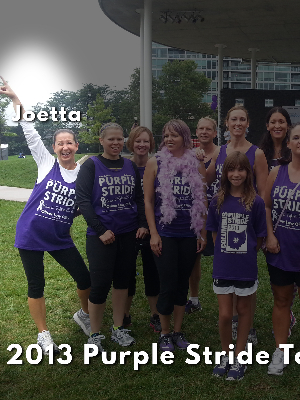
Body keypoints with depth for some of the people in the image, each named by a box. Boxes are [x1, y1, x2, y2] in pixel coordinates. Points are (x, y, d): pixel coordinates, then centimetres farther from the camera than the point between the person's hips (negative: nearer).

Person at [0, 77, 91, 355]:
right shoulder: (46, 163, -4)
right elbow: (29, 132, -6)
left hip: (60, 238, 2)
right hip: (31, 235, -2)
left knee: (85, 278, 6)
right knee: (36, 285, 6)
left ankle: (84, 315, 36)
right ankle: (43, 335, 24)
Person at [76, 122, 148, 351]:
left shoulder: (131, 166, 10)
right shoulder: (91, 166, -3)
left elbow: (139, 199, 14)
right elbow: (82, 200, -9)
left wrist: (143, 224, -1)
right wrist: (100, 230, -15)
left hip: (128, 234, 4)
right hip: (101, 236, -4)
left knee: (122, 280, 12)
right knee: (100, 284, -3)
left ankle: (118, 329, 27)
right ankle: (95, 335, 14)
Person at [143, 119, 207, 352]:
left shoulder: (197, 166, 5)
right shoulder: (155, 163, -1)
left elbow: (203, 202, 9)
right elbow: (148, 201, -1)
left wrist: (203, 233, 6)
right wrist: (153, 234, -6)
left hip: (190, 235, 2)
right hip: (165, 234, -2)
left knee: (183, 283, 11)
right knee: (168, 285, -1)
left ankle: (178, 331, 26)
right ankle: (165, 334, 18)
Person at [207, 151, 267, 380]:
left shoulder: (256, 203, -8)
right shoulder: (218, 202, -1)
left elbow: (259, 237, -1)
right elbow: (215, 233, 7)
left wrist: (245, 255, -1)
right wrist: (225, 254, 1)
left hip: (246, 267, -1)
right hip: (222, 267, 2)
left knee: (244, 310, 13)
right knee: (225, 314, 5)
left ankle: (239, 358, 27)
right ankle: (226, 354, 28)